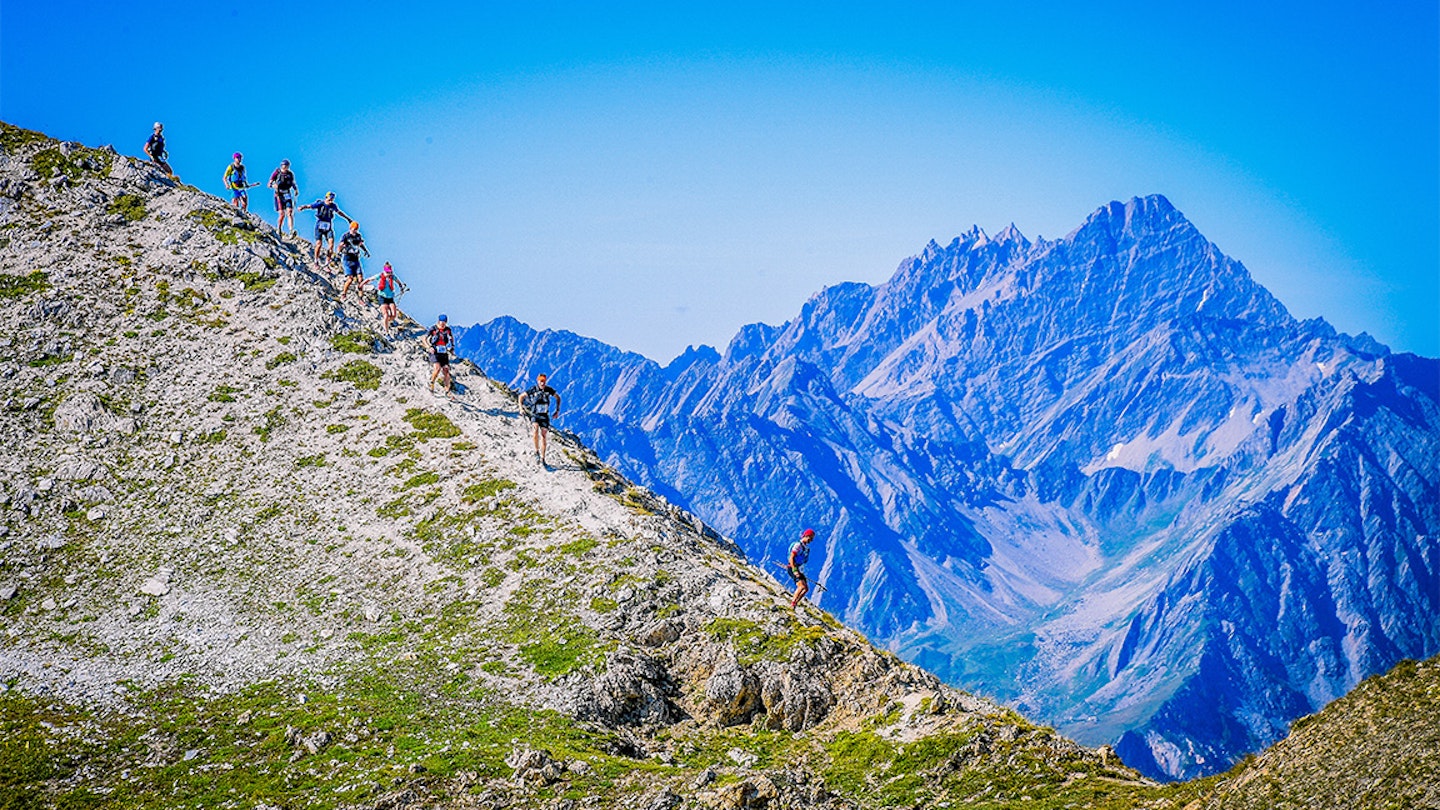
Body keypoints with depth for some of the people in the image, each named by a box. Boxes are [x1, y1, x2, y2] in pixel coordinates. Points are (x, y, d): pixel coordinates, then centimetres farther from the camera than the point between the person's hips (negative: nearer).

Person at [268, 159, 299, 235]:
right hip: (279, 195, -2)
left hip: (288, 195, 2)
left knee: (290, 213, -14)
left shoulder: (290, 174, 3)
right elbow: (269, 184, -3)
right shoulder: (277, 173, -4)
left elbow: (293, 183, 17)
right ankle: (278, 229, 13)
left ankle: (291, 231, -22)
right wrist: (273, 185, -26)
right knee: (282, 214, -9)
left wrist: (296, 189, -3)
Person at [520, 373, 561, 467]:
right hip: (534, 414, -2)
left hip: (544, 415, 2)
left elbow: (558, 398, 9)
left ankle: (542, 458, 8)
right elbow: (521, 397, 0)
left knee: (544, 435, -1)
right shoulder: (532, 389, -12)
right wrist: (521, 408, -10)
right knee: (536, 428, -30)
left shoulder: (549, 390, -7)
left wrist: (557, 410, 5)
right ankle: (537, 451, -17)